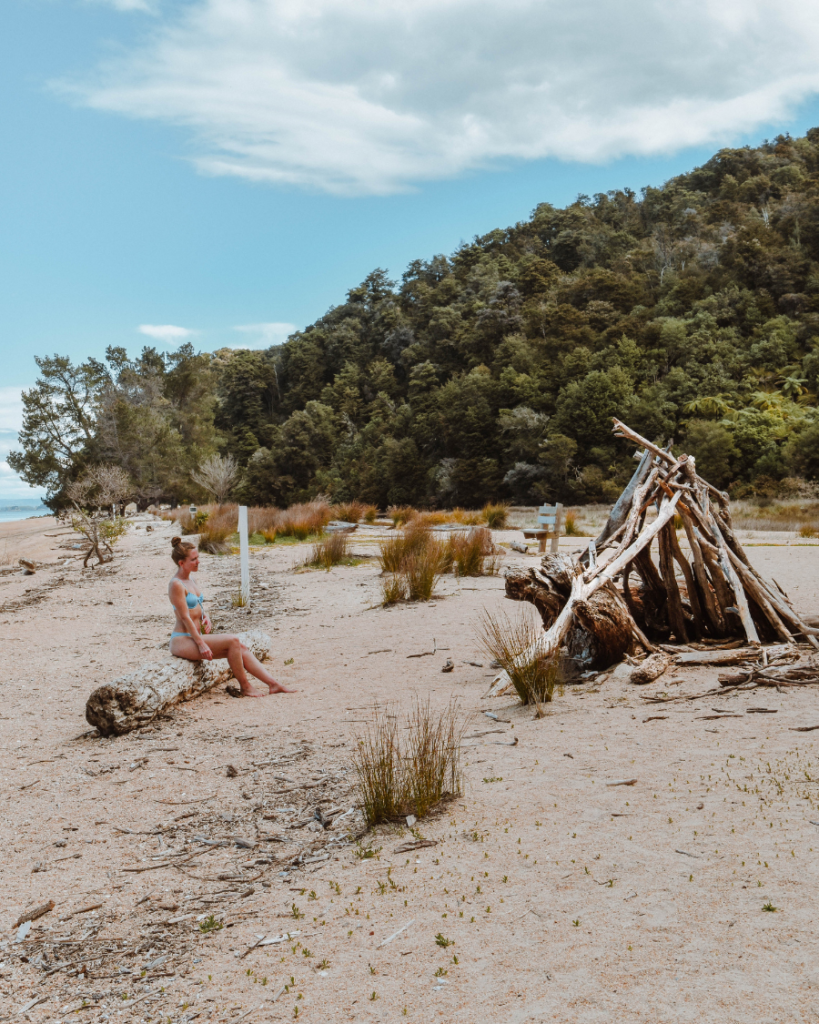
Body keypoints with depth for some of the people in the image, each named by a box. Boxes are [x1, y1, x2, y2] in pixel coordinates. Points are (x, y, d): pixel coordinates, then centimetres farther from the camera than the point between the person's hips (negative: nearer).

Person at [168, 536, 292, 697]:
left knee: (241, 648, -4)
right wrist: (201, 643, -19)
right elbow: (185, 617, -18)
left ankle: (273, 684, -5)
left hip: (195, 637, 9)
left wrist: (206, 619, 2)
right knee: (233, 641, -21)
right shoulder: (176, 585, -14)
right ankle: (245, 687, -9)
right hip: (182, 640, -9)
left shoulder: (190, 581, 14)